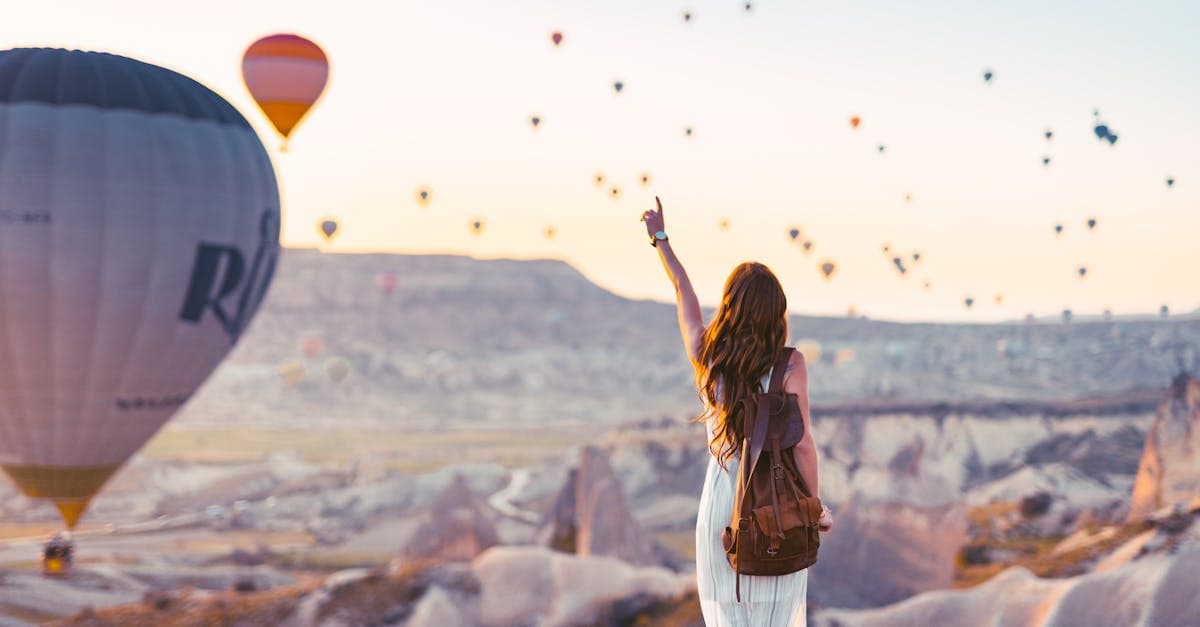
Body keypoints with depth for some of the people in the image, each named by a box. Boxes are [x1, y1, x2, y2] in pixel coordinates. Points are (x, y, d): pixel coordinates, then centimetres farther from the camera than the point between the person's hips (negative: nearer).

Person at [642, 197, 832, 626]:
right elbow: (802, 444, -13)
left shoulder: (706, 356, -3)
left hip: (721, 507, 2)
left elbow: (683, 290, 13)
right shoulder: (789, 365, -12)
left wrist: (660, 237, 28)